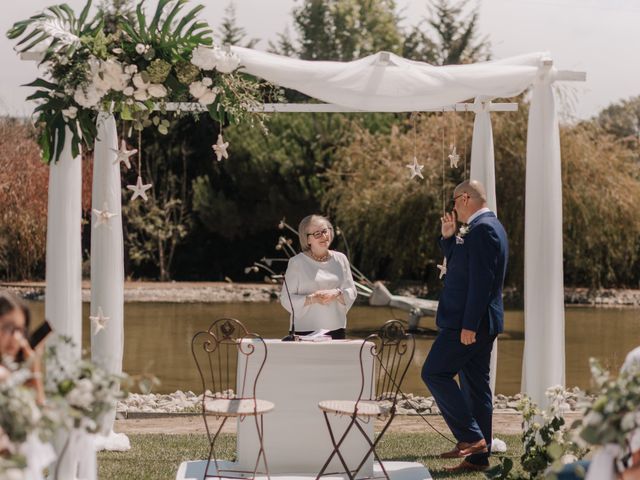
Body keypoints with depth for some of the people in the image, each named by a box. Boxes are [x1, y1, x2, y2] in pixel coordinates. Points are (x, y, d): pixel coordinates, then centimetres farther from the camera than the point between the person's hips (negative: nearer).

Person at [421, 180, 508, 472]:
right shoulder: (487, 226, 17)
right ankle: (479, 456, 13)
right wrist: (449, 237, 10)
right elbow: (458, 266, 24)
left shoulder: (481, 229, -16)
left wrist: (469, 325, -24)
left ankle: (470, 437, -9)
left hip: (470, 322, -10)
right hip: (478, 323, 10)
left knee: (434, 372, -9)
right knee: (475, 387, 10)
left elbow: (481, 280, -22)